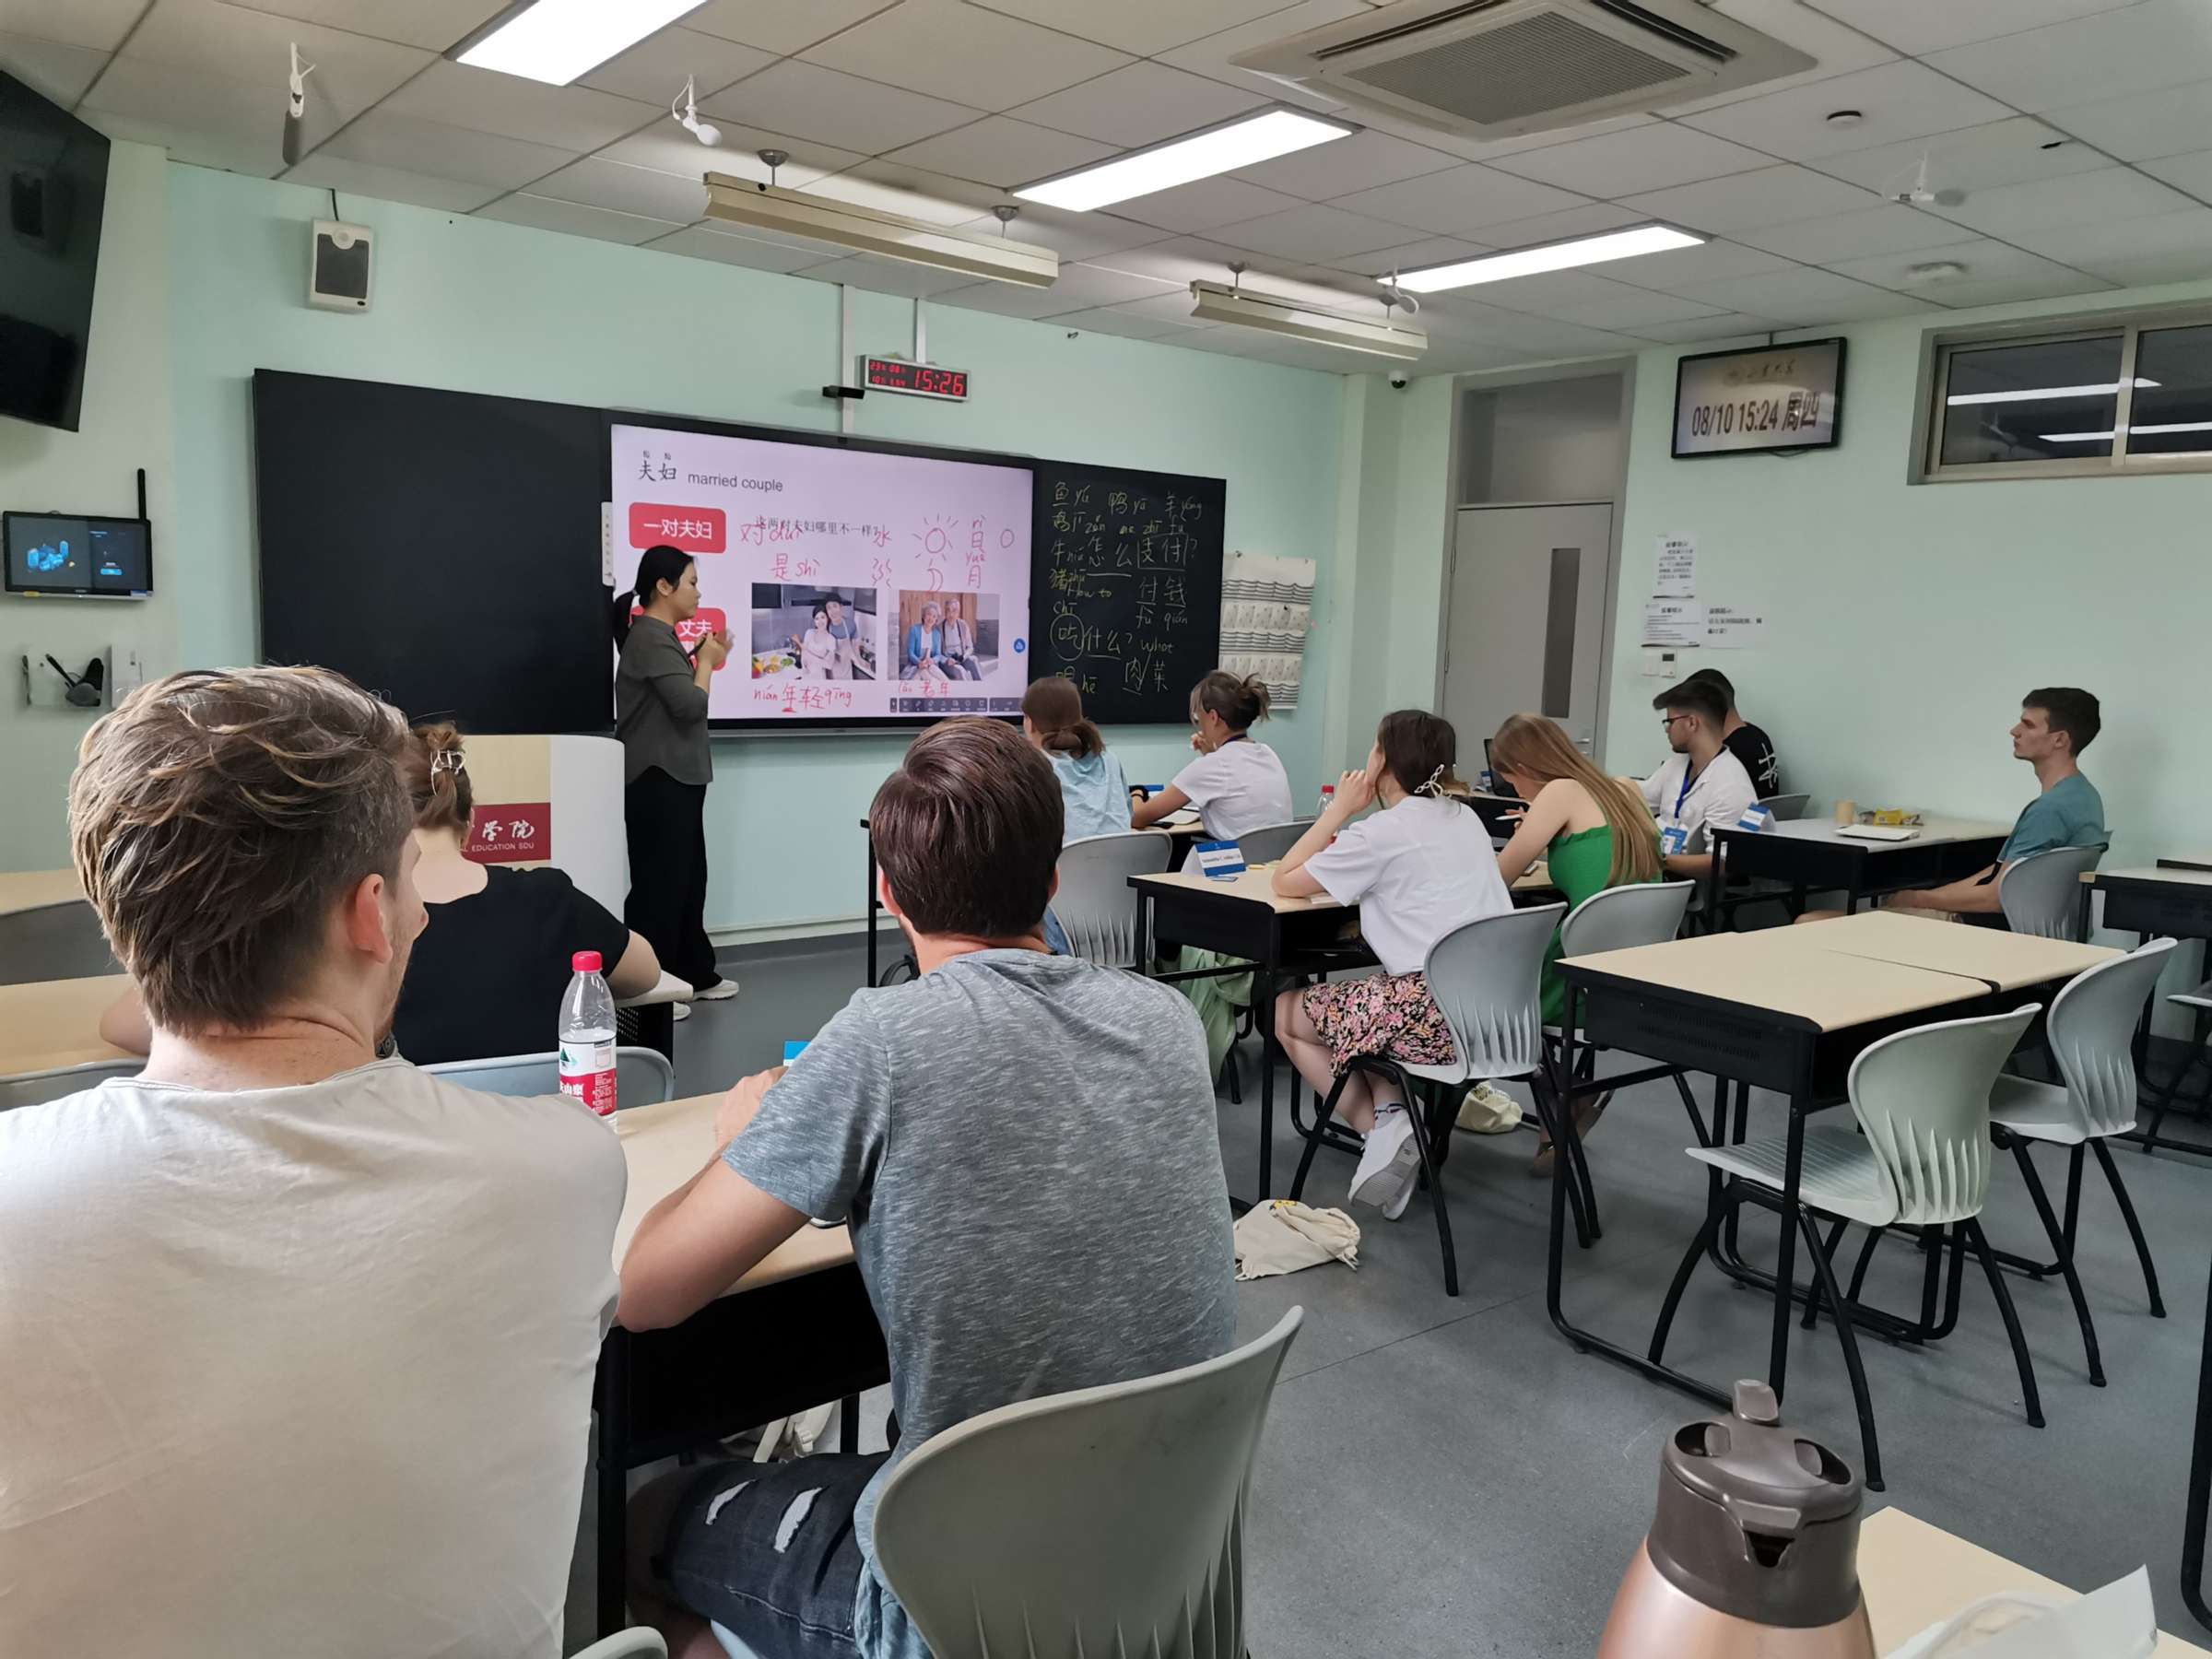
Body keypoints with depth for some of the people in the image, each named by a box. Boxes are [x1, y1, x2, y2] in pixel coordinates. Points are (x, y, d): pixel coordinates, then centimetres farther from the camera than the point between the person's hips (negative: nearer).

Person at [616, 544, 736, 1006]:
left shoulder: (661, 637, 16)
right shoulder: (650, 638, -15)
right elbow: (691, 705, -21)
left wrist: (704, 660, 10)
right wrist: (707, 662, -5)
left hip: (675, 777, 10)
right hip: (657, 780, -10)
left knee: (687, 878, 14)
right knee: (659, 882, -5)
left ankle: (695, 974, 24)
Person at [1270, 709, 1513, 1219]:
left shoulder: (1383, 831, -9)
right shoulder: (1464, 820, 13)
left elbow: (1285, 882, -3)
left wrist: (1341, 808, 3)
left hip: (1437, 1015, -8)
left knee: (1285, 1012, 14)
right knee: (1363, 998, 32)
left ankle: (1384, 1129, 3)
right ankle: (1390, 1111, 11)